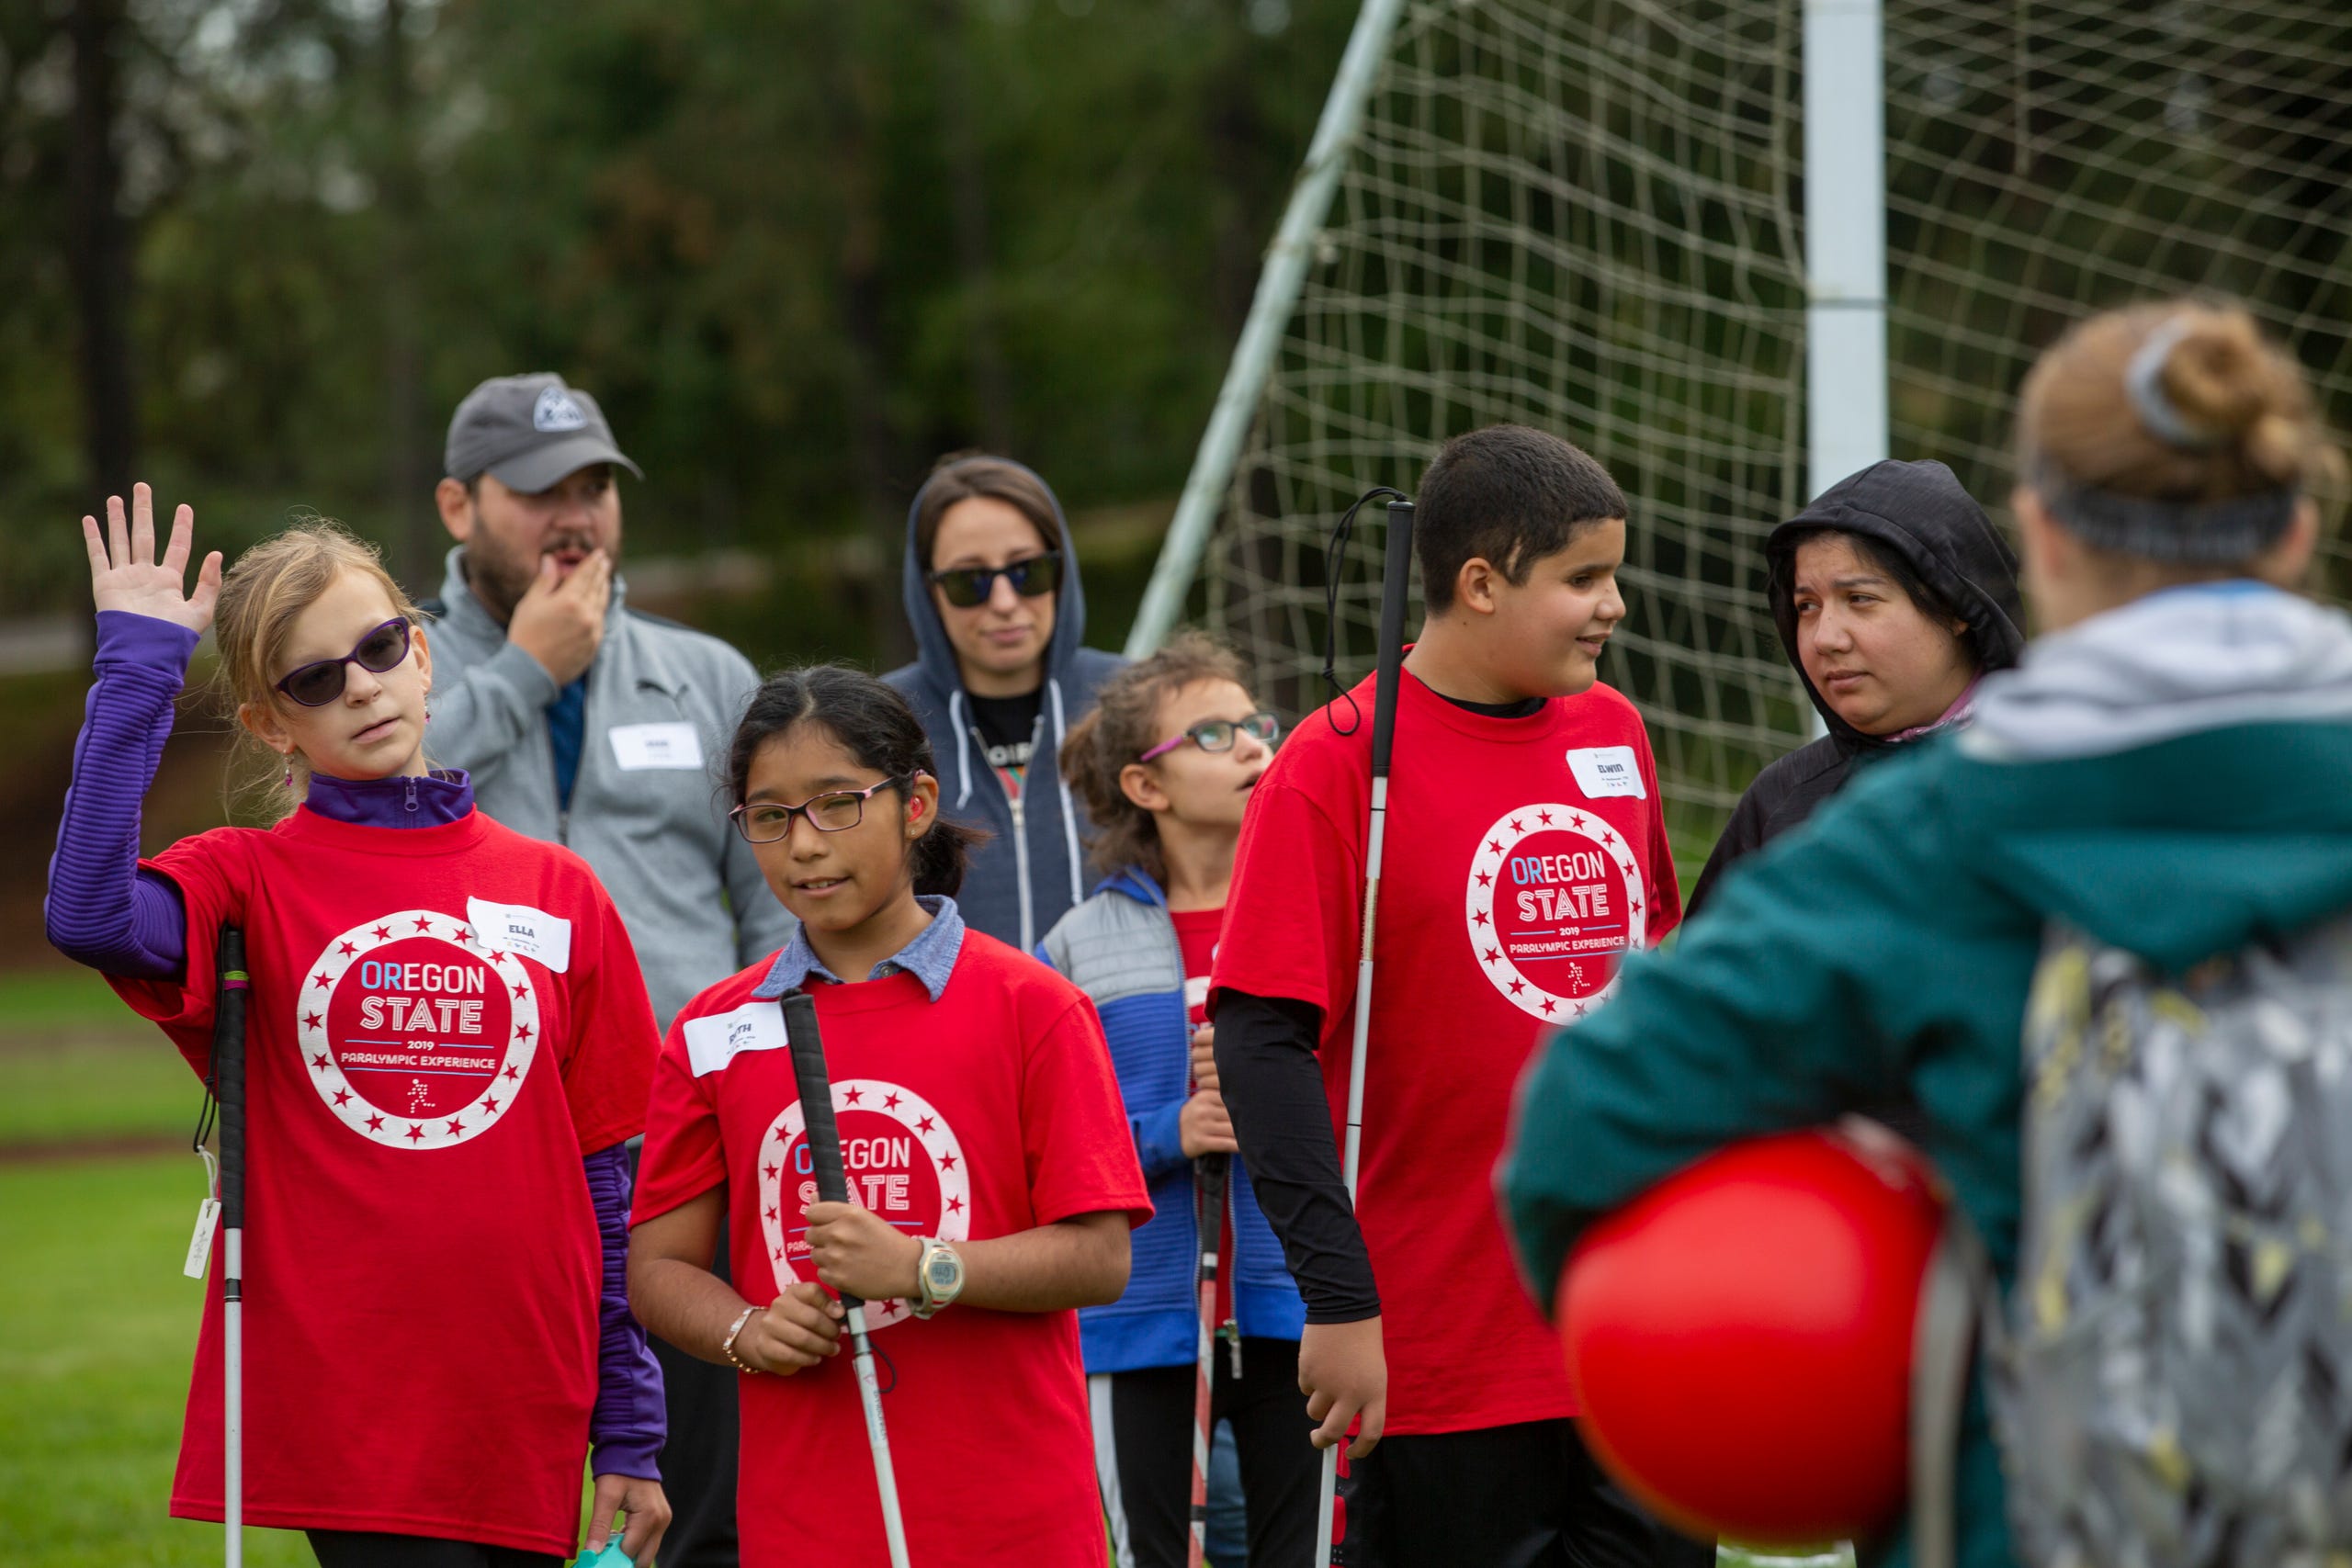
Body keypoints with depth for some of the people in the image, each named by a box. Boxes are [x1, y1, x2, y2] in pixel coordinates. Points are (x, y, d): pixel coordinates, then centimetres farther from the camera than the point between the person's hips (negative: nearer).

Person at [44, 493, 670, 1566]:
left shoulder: (556, 894, 9)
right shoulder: (249, 883, 2)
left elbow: (604, 1179, 10)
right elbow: (89, 915, -22)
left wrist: (631, 1436, 9)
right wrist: (138, 665, -18)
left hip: (526, 1419, 3)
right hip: (346, 1419, -3)